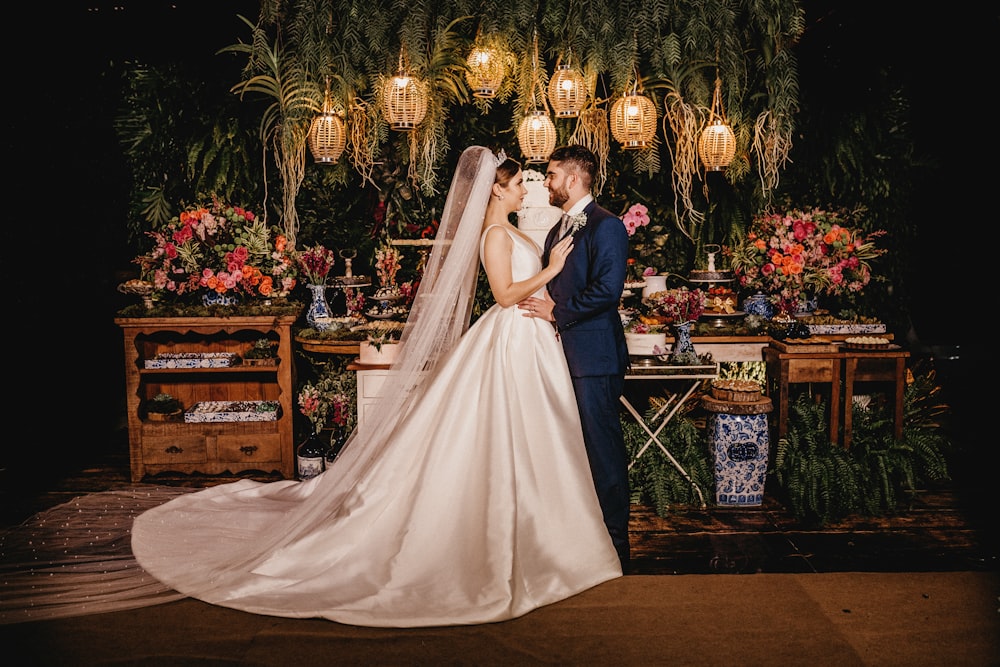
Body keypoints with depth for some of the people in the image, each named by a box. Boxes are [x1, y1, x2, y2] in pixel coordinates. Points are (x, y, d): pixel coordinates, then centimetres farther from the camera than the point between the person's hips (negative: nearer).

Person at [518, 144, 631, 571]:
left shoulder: (605, 226, -10)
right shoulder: (558, 230, 19)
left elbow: (607, 290, -20)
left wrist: (557, 312, -13)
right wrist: (544, 309, 5)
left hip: (594, 356, -9)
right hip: (563, 352, 9)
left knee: (602, 447, -3)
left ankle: (614, 540, 8)